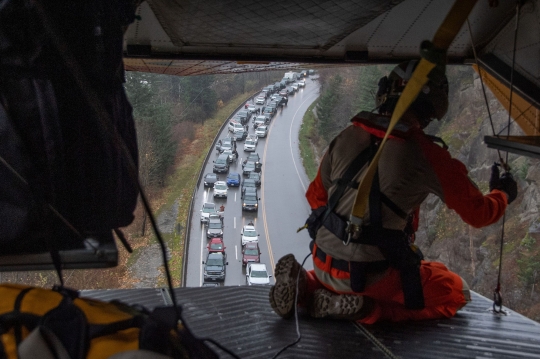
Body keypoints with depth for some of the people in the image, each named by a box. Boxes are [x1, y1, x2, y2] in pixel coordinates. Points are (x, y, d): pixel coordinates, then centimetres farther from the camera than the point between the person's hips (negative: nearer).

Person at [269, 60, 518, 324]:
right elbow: (478, 213, -4)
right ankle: (364, 310, -5)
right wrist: (502, 194, 18)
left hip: (324, 263, 6)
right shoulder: (426, 156, -16)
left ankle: (303, 286, 8)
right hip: (372, 277, -5)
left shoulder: (347, 137, -1)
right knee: (456, 293, 15)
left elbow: (316, 196, 11)